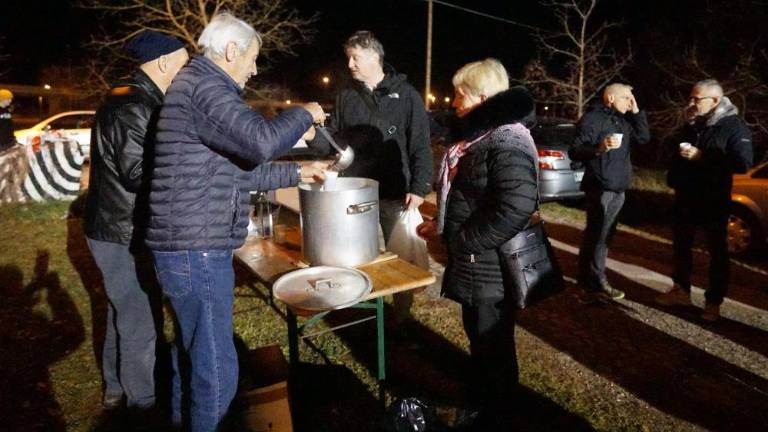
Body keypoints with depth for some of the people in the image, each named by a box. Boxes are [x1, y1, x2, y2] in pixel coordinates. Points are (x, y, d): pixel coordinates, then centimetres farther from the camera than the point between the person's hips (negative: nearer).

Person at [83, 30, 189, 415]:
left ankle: (116, 387, 39)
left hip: (118, 228, 11)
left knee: (123, 312, 22)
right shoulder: (135, 105, -21)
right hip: (124, 235, -11)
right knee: (140, 322, 2)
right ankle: (142, 402, 19)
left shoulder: (127, 99, 12)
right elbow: (140, 173, -27)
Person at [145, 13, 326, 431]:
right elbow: (261, 141, -29)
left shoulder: (199, 86, 20)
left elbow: (239, 170, 23)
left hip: (192, 248, 11)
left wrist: (297, 173, 22)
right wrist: (305, 114, -10)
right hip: (197, 252, -11)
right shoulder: (203, 84, -14)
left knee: (192, 353, 24)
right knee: (216, 368, 0)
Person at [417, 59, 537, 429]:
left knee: (494, 345, 10)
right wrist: (443, 226, 11)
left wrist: (463, 241, -22)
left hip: (491, 267, -10)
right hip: (473, 262, 10)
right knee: (477, 338, 25)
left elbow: (515, 209, -31)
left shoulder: (507, 142, -22)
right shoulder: (476, 135, 11)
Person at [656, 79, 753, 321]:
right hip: (685, 197, 7)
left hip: (714, 201, -7)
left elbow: (743, 163, -20)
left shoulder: (734, 126, -10)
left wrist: (702, 156, -24)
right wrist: (674, 181, 9)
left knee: (717, 251, 3)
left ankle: (714, 302, 10)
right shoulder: (691, 125, 12)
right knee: (681, 246, 13)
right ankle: (681, 290, 26)